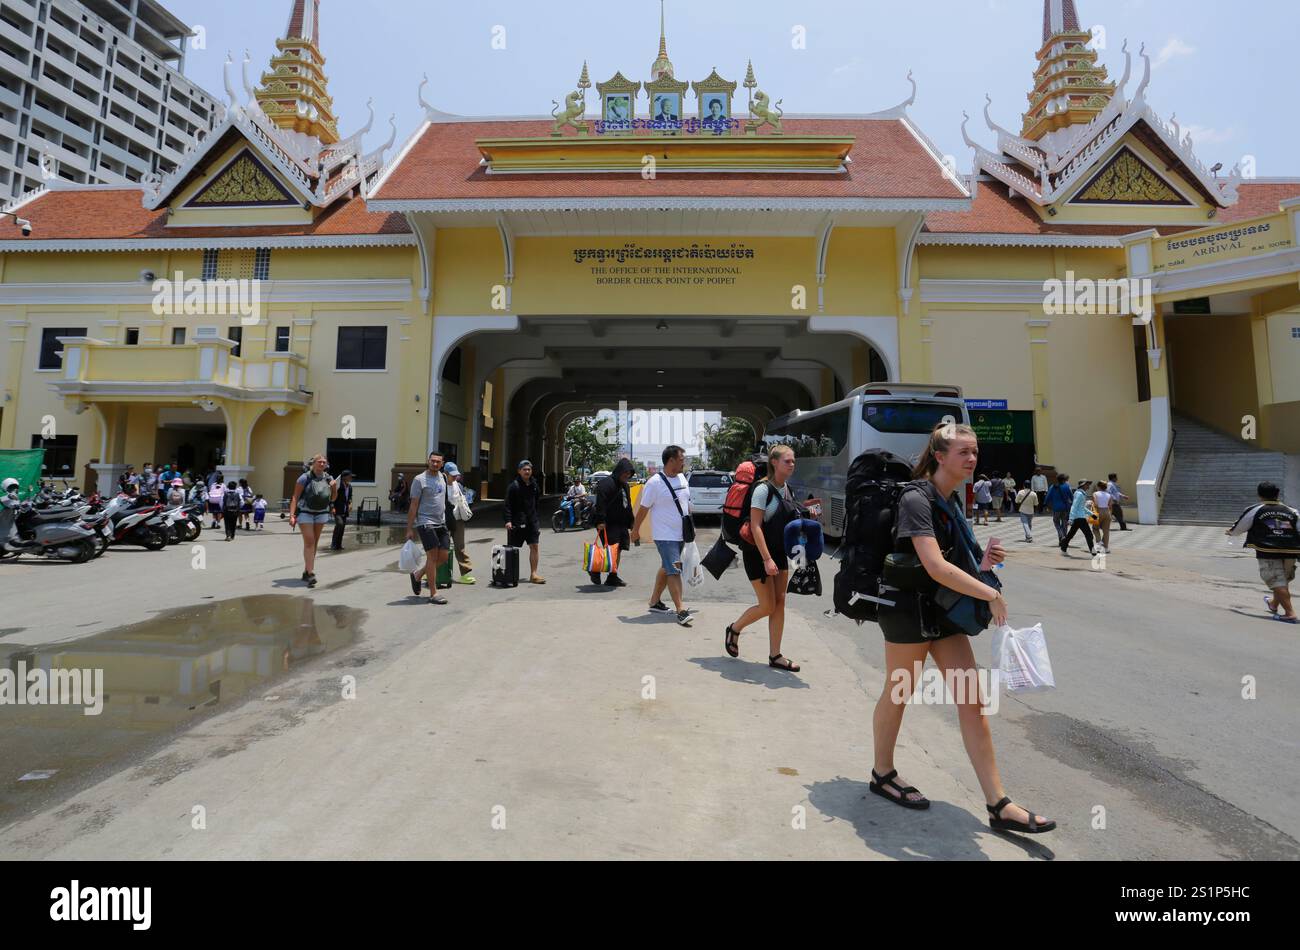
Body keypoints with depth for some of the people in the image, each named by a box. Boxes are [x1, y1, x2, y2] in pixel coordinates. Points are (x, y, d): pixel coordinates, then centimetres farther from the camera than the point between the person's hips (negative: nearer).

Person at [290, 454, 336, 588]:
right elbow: (295, 497, -11)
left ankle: (306, 572, 21)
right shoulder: (305, 478, -10)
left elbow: (332, 499, 11)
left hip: (321, 513, 5)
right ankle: (310, 573, -18)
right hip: (305, 513, -5)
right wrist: (292, 515, -19)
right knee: (309, 542, -14)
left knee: (314, 543, 10)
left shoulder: (328, 478, 3)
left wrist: (334, 489, -9)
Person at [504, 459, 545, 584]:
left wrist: (537, 520, 17)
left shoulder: (534, 485, 10)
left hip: (532, 521, 5)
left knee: (534, 547, 2)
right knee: (512, 549, 3)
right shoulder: (514, 486, -8)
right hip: (517, 522, -5)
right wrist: (508, 520, -20)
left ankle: (533, 574, 7)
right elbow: (508, 505, -12)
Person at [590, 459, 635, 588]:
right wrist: (600, 521, -26)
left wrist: (630, 523, 22)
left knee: (618, 550, 9)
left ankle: (613, 577, 16)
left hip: (620, 524, 9)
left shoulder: (625, 485, 19)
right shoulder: (606, 483, -12)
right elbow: (601, 503, -20)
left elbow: (628, 506, 26)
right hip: (607, 524, -9)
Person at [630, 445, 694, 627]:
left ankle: (655, 601, 30)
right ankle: (680, 610, -11)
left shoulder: (682, 478, 7)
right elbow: (643, 509, -9)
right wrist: (635, 530, -2)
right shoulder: (655, 483, -16)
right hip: (665, 535, -8)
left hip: (681, 535, 8)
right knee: (673, 571, -11)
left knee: (666, 569, 17)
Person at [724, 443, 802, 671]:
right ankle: (734, 629, 23)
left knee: (780, 603, 6)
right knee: (767, 606, -2)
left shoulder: (786, 488, 7)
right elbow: (755, 526, -21)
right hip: (758, 553, -7)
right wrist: (767, 559, -26)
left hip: (779, 552, 7)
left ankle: (775, 655, 14)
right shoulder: (763, 489, -17)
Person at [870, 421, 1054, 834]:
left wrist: (981, 563, -3)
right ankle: (883, 774, 30)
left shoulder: (952, 499, 9)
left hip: (944, 610, 8)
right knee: (898, 694, 9)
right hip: (909, 609, -8)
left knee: (973, 700, 5)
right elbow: (934, 566, -28)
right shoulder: (916, 499, -19)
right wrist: (991, 594, -24)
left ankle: (998, 804, 13)